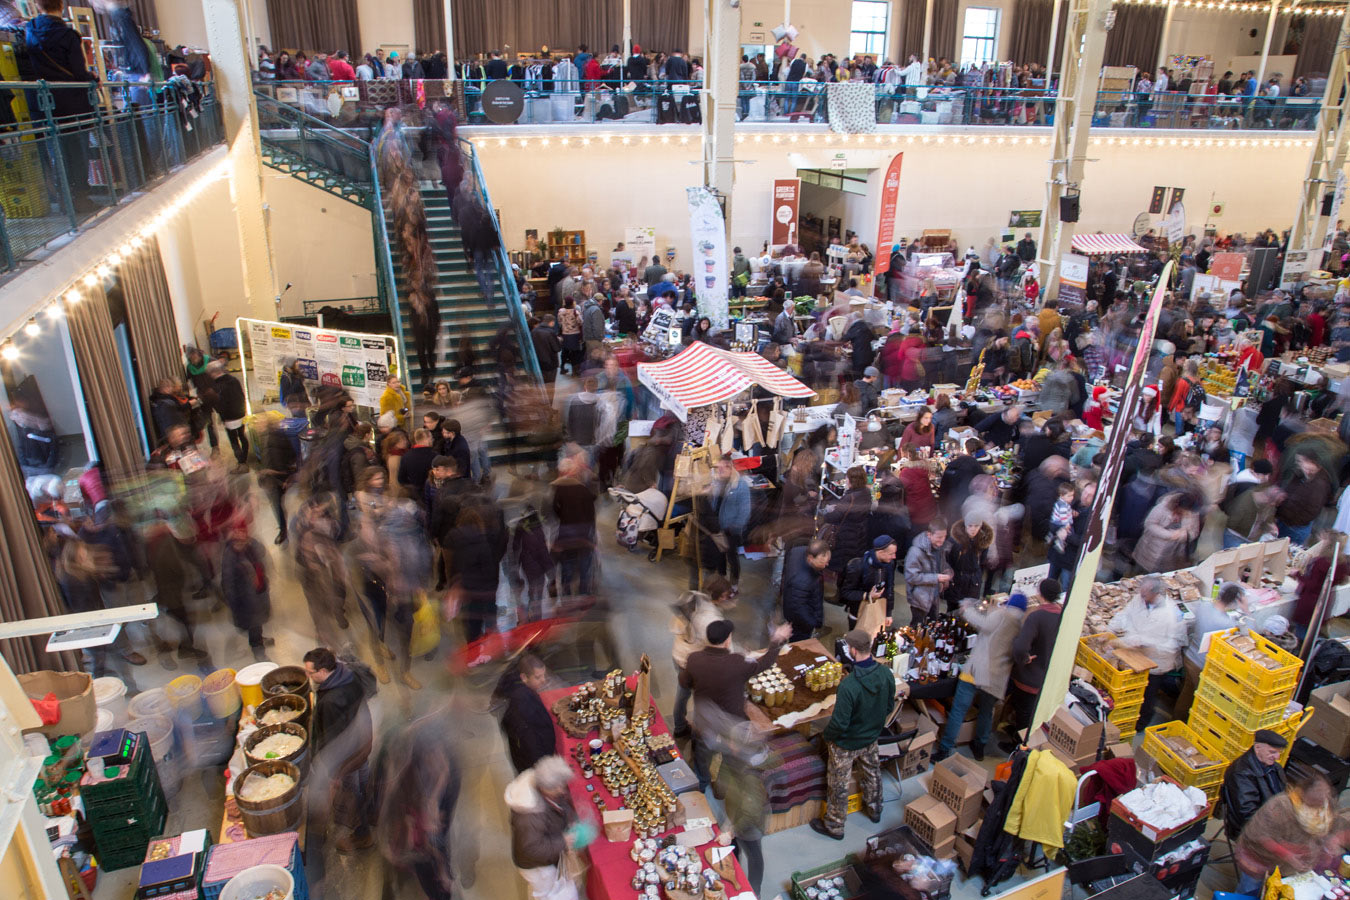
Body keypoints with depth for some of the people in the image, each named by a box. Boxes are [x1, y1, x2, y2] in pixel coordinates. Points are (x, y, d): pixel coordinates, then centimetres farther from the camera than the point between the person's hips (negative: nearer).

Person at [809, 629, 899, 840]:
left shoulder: (848, 685, -39)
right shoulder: (886, 674, -18)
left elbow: (839, 723, -30)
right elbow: (889, 707, -2)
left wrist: (827, 736, -9)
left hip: (846, 743, -6)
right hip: (872, 737, 6)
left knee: (839, 785, 16)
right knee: (871, 772, 31)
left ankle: (834, 826, 35)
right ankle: (874, 809, 55)